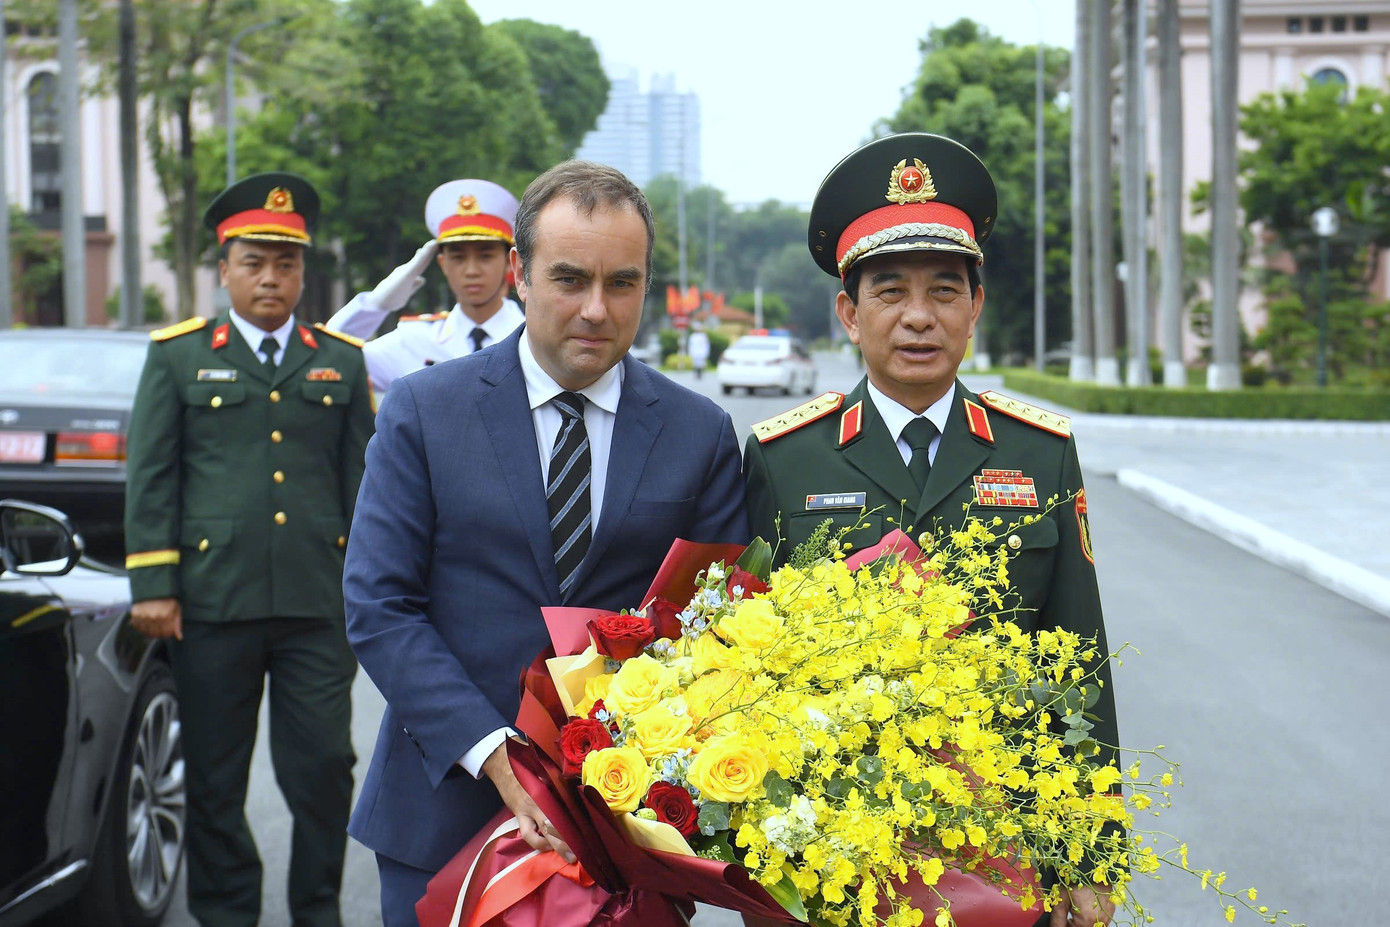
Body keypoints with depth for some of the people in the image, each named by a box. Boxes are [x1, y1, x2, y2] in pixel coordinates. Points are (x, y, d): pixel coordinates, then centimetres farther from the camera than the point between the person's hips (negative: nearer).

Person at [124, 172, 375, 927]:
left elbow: (361, 478, 13)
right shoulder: (177, 356, 9)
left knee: (325, 767, 0)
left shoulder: (342, 361, 13)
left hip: (318, 604, 1)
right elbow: (149, 480, 5)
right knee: (214, 779, 7)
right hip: (212, 602, -1)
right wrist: (152, 585, -3)